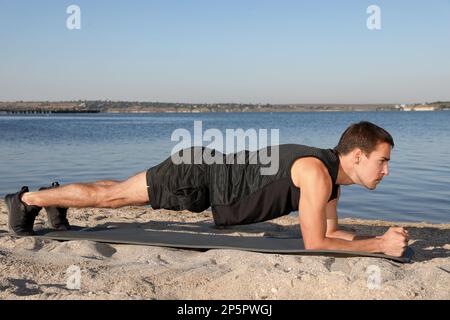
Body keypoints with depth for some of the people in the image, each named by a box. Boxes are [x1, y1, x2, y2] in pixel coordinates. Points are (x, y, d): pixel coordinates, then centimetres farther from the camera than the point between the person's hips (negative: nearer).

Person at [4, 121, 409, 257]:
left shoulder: (333, 173, 1)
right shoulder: (316, 171, -29)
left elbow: (330, 231, 9)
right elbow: (314, 243, -28)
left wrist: (381, 238, -2)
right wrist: (379, 244, -23)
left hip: (212, 175, 8)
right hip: (196, 177, -8)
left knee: (118, 195, 24)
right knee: (111, 194, 7)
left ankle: (58, 199, 45)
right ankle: (27, 199, 25)